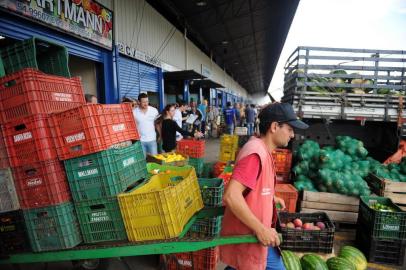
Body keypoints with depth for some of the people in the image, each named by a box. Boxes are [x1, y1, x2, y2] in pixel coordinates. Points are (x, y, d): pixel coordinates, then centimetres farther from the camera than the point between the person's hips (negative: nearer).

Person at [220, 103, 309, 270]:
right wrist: (261, 229, -26)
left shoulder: (262, 150, 6)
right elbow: (231, 196, -33)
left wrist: (272, 197, 15)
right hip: (248, 236, -9)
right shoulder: (256, 153, -26)